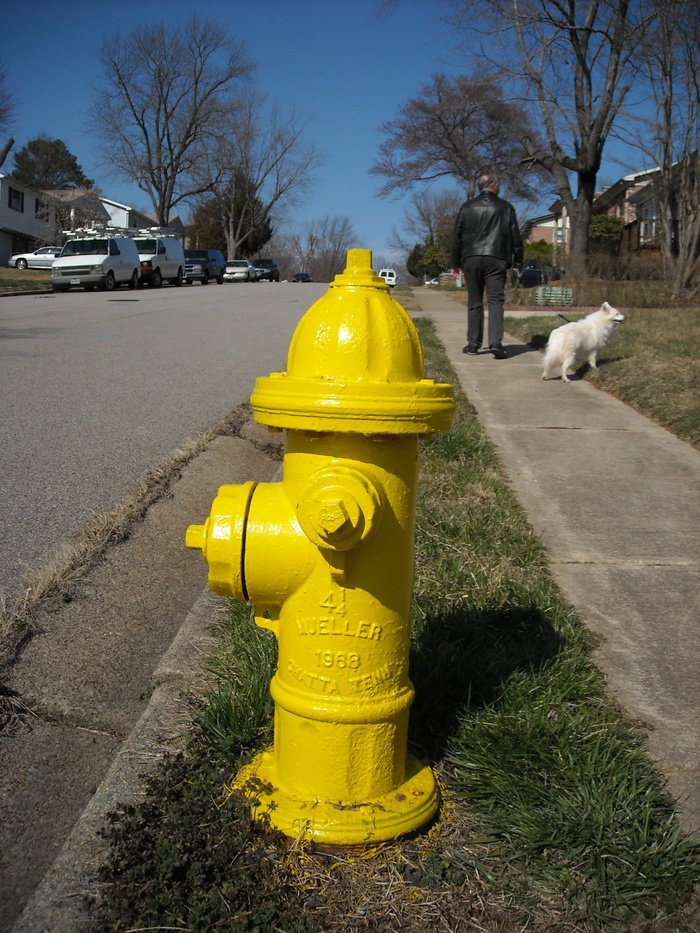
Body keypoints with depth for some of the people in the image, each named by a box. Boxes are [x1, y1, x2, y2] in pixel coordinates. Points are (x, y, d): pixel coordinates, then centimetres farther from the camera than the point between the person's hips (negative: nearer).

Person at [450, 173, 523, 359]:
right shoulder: (505, 207, 7)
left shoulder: (467, 207, 9)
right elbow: (515, 236, 7)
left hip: (471, 259, 1)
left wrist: (456, 263, 14)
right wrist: (518, 260, 14)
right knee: (496, 301, -4)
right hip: (497, 259, -1)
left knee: (474, 302, 7)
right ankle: (496, 342, -17)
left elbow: (457, 237, 9)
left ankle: (473, 343, 8)